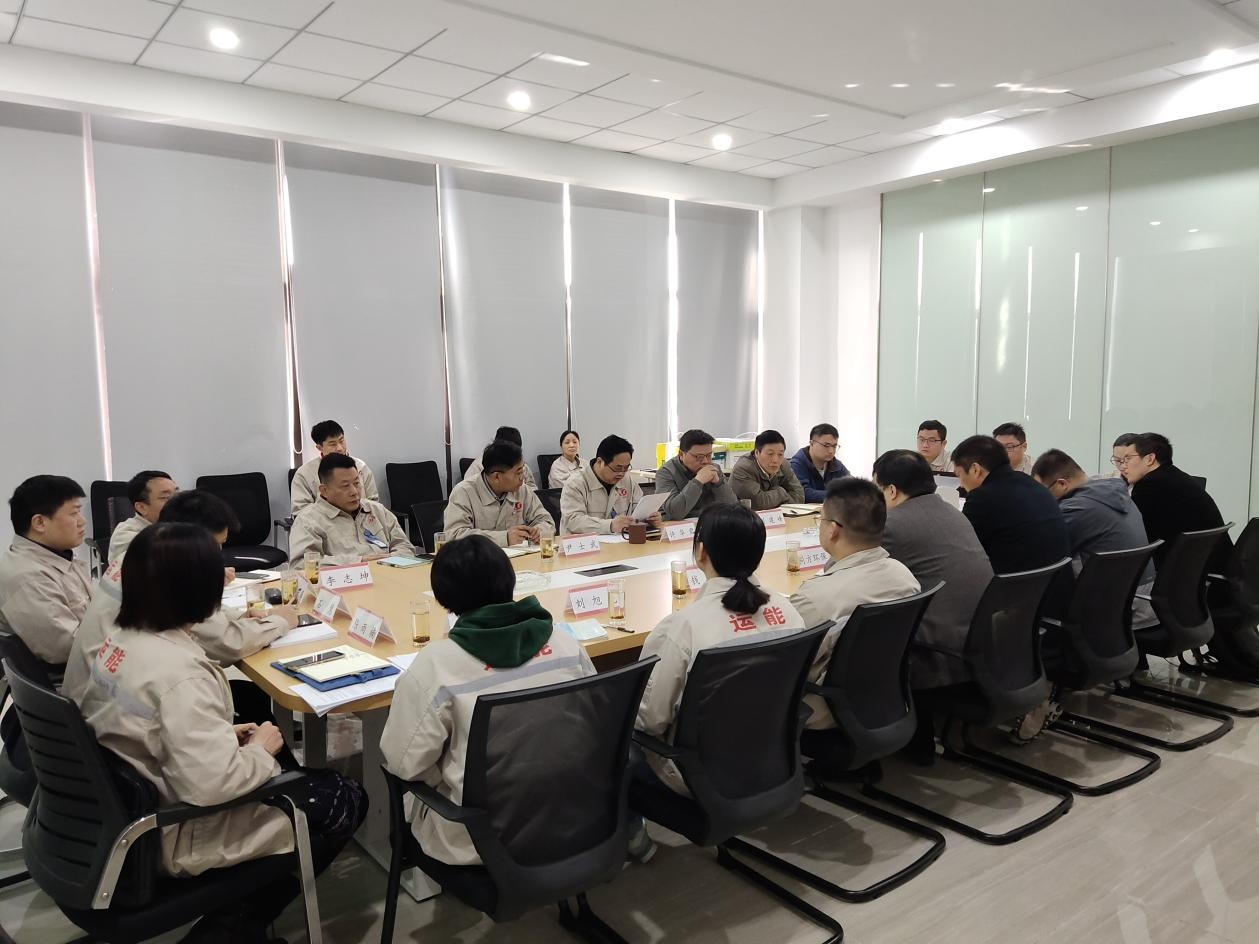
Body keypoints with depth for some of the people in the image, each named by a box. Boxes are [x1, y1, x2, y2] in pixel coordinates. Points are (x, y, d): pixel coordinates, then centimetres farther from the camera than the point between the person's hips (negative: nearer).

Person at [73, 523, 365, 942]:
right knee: (345, 799, 3)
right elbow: (213, 784, -34)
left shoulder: (119, 641, -2)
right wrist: (260, 749, -15)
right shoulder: (180, 673, -30)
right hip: (177, 836, -9)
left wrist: (225, 733, 5)